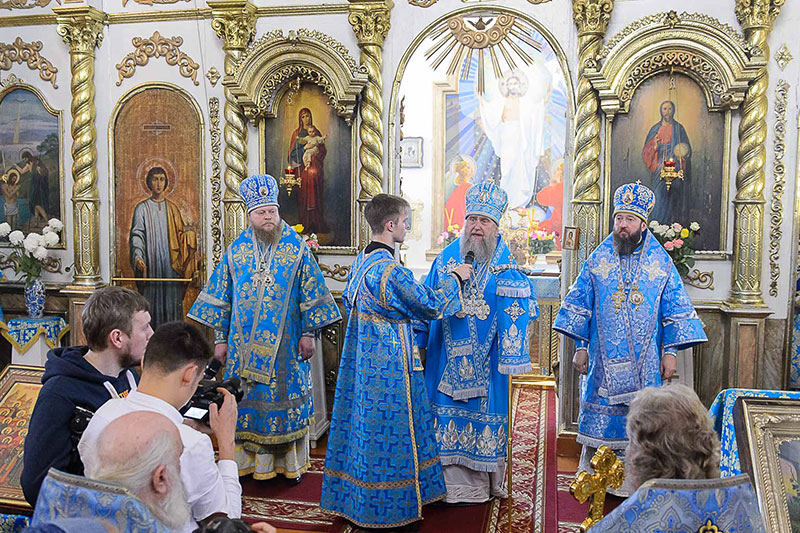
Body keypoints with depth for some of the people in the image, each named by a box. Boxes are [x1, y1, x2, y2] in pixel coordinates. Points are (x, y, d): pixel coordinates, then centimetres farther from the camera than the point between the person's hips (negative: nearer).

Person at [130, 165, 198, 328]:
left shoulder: (172, 207, 13)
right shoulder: (142, 208, 4)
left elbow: (180, 233, 14)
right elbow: (137, 234, -5)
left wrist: (189, 232, -10)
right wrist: (138, 255, -22)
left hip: (171, 264, 3)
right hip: (151, 264, -2)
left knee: (172, 300, 1)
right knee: (152, 301, -3)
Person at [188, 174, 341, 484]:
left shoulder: (297, 249, -1)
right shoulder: (236, 250, 5)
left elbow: (311, 293, 0)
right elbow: (220, 297, 8)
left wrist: (308, 333, -4)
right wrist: (220, 338, 5)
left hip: (286, 344, -1)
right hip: (244, 342, 2)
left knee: (286, 397, 4)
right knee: (248, 399, 7)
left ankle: (289, 462, 18)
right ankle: (251, 459, 21)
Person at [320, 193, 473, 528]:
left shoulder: (361, 261, 6)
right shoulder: (391, 271, -23)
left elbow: (349, 301, 19)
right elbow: (429, 305, -15)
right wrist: (455, 277, -2)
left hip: (362, 359, 9)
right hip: (389, 365, -9)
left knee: (365, 426, 17)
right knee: (388, 431, 3)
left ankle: (355, 500, 31)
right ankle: (385, 508, 17)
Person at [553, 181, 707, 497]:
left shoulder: (661, 263, 3)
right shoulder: (598, 260, 3)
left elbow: (676, 310, 5)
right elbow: (579, 305, 5)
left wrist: (671, 352, -1)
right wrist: (580, 347, 1)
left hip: (645, 362, 0)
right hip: (603, 359, 0)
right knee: (599, 413, 5)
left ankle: (634, 483, 19)